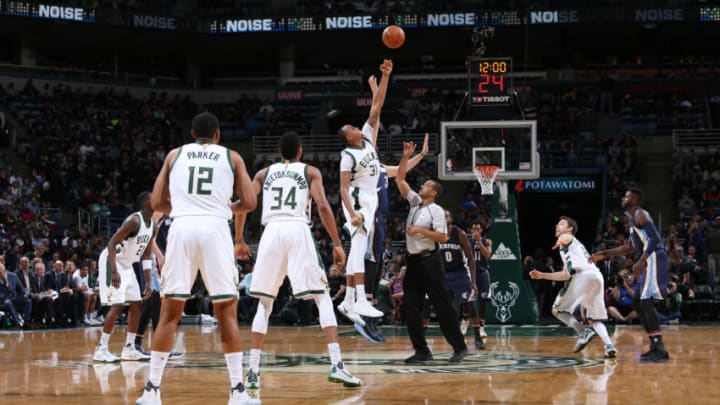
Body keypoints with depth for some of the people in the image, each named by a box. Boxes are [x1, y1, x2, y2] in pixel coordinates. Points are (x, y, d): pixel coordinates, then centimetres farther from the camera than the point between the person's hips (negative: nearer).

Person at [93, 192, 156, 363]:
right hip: (112, 261, -9)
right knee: (117, 305, -15)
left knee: (136, 305, 8)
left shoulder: (153, 226, 5)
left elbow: (146, 255, 13)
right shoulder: (134, 220, -23)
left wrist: (148, 282, 8)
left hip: (127, 264, 9)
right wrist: (114, 272, -33)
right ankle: (101, 349, -11)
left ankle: (129, 348, 14)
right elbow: (111, 244, -26)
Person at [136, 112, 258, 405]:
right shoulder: (231, 157, 16)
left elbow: (157, 203, 14)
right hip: (215, 229, -1)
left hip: (181, 227, 1)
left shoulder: (175, 155, 19)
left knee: (169, 313, 7)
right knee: (227, 312, 5)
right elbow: (249, 202, 8)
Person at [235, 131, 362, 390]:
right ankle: (336, 365, -12)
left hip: (272, 232, 2)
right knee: (322, 298, 4)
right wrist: (337, 244, 0)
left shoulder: (264, 173, 22)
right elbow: (323, 206, 0)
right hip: (298, 231, -2)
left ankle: (253, 371, 3)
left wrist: (238, 240, 20)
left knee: (265, 303, 13)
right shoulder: (310, 172, 15)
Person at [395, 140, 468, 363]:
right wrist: (406, 157, 6)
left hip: (429, 261, -8)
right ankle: (422, 350, 6)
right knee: (410, 307, 3)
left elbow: (443, 237, -14)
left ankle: (459, 347, 1)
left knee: (442, 305, -5)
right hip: (413, 261, 8)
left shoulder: (436, 210, -8)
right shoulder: (415, 202, 12)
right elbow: (400, 180, 13)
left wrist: (421, 230, -18)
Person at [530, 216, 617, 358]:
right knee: (593, 318, 14)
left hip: (583, 275, -8)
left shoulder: (567, 237, 18)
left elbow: (564, 238, -8)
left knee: (558, 310, 6)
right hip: (597, 277, 8)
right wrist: (542, 275, 44)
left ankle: (583, 332, -13)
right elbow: (566, 275, 42)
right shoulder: (574, 245, 40)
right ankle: (609, 345, -10)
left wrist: (560, 243, -23)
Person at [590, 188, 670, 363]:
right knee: (638, 303, 13)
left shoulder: (640, 215, -8)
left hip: (654, 260, -11)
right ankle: (655, 347, 13)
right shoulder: (634, 219, 24)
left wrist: (641, 261, -29)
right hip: (649, 262, 11)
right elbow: (628, 247, 33)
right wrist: (603, 254, 31)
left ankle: (660, 349, -23)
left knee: (646, 302, -17)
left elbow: (655, 238, -21)